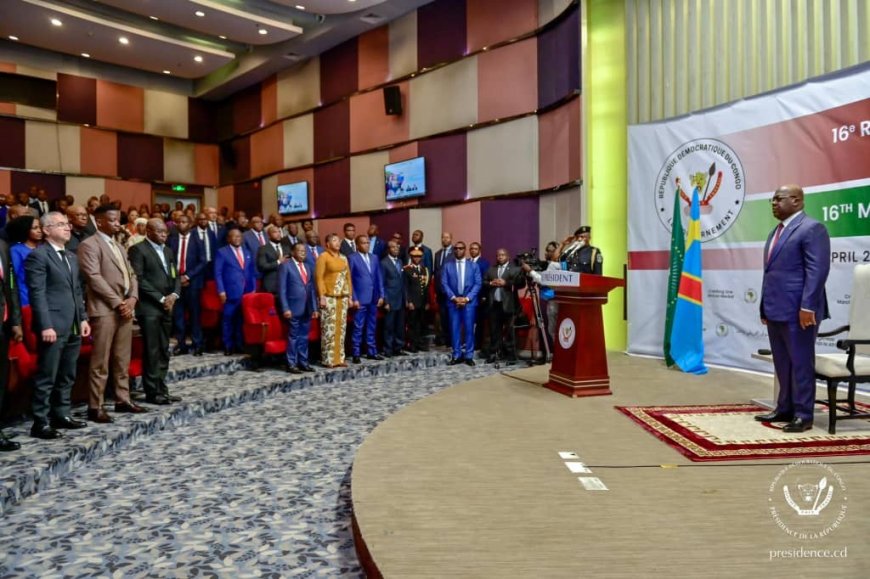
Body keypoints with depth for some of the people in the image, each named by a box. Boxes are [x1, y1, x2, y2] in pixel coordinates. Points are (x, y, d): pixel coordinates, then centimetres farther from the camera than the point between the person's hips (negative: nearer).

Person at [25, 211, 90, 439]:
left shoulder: (72, 257, 19)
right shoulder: (38, 255, -7)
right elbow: (37, 293, -13)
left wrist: (83, 318, 12)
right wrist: (46, 326, -19)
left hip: (73, 326, 8)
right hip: (53, 326, -8)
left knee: (67, 376, 14)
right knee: (47, 377, -1)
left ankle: (61, 414, 25)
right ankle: (40, 422, 7)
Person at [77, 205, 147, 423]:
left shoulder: (120, 247, 21)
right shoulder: (89, 245, -5)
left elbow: (131, 275, 17)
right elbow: (94, 277, -14)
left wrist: (132, 298, -1)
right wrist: (117, 302, -15)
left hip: (125, 308, 8)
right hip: (105, 309, -8)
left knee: (123, 360, 12)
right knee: (100, 362, -4)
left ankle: (123, 400, 20)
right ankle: (95, 407, 3)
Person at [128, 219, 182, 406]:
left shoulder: (168, 251, 17)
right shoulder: (138, 250, -6)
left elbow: (175, 276, 17)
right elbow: (138, 279, -14)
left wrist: (174, 294, -3)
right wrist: (161, 298, -13)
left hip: (166, 307, 7)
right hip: (149, 307, -7)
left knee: (164, 351, 9)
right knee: (151, 351, -3)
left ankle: (162, 389, 16)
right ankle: (152, 392, 4)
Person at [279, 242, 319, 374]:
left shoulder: (308, 267, 16)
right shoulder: (285, 265, -3)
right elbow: (282, 289, -8)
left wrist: (314, 308, 9)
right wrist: (285, 308, -14)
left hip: (307, 308, 5)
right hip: (294, 307, -5)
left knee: (304, 336, 9)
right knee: (293, 336, 0)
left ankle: (303, 362, 17)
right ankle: (291, 364, 7)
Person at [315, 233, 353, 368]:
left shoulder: (343, 258, 16)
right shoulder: (323, 256, -3)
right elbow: (319, 277, -8)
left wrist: (350, 295, 11)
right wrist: (322, 296, -15)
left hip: (343, 297, 6)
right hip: (329, 297, -6)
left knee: (341, 328, 7)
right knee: (329, 328, -7)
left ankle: (339, 358, 14)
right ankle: (328, 359, 0)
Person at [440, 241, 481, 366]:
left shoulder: (474, 266, 8)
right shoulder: (447, 266, 7)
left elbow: (478, 284, 0)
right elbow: (444, 284, 1)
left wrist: (467, 298, -11)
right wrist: (454, 298, -11)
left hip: (469, 302, 0)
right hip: (453, 302, 1)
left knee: (469, 329, 2)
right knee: (455, 329, 2)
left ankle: (469, 356, 9)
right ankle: (457, 355, 11)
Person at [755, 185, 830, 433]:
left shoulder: (811, 228, -8)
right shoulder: (777, 231, 19)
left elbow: (818, 270, -16)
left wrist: (807, 306, -21)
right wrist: (765, 307, 18)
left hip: (797, 311, -9)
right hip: (776, 310, 9)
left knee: (801, 363, 0)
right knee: (782, 364, 14)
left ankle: (803, 414, 8)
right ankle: (785, 409, 24)